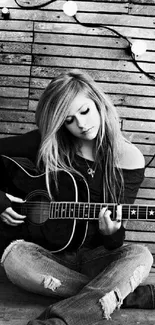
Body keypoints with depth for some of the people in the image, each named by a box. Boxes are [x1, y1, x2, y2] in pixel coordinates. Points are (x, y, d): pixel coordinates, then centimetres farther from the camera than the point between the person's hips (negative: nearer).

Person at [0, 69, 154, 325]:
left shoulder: (129, 160, -4)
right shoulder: (46, 144, -2)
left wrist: (111, 234, -26)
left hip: (97, 255, 0)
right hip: (49, 255, 1)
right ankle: (126, 294, -25)